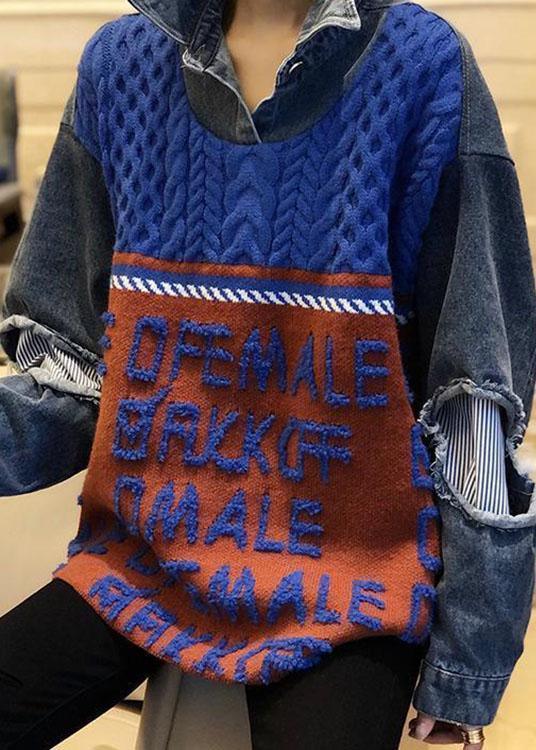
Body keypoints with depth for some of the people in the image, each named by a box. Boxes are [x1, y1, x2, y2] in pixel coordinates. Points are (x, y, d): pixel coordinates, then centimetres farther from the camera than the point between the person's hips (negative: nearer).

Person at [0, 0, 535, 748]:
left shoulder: (421, 66, -11)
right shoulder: (120, 65, -1)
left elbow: (474, 400, -9)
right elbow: (76, 358, 2)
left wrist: (465, 668, -6)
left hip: (345, 585, -3)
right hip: (140, 560, 4)